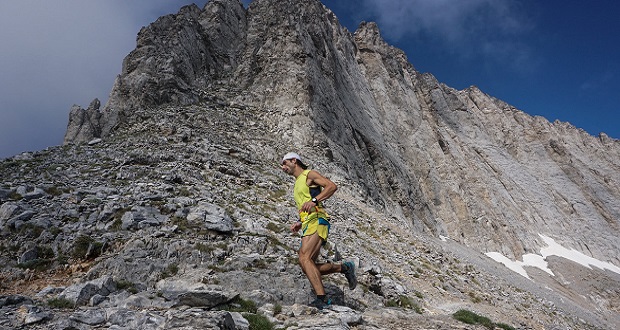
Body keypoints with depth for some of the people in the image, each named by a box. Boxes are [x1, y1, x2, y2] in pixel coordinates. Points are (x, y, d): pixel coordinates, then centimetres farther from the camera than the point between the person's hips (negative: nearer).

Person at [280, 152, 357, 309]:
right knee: (307, 266, 1)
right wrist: (299, 223, 17)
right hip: (307, 225, 9)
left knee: (304, 259, -24)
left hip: (317, 221, -9)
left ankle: (322, 298, -26)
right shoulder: (297, 184, 30)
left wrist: (314, 200, -24)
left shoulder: (309, 174, 4)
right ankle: (344, 267, 12)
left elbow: (332, 186, -12)